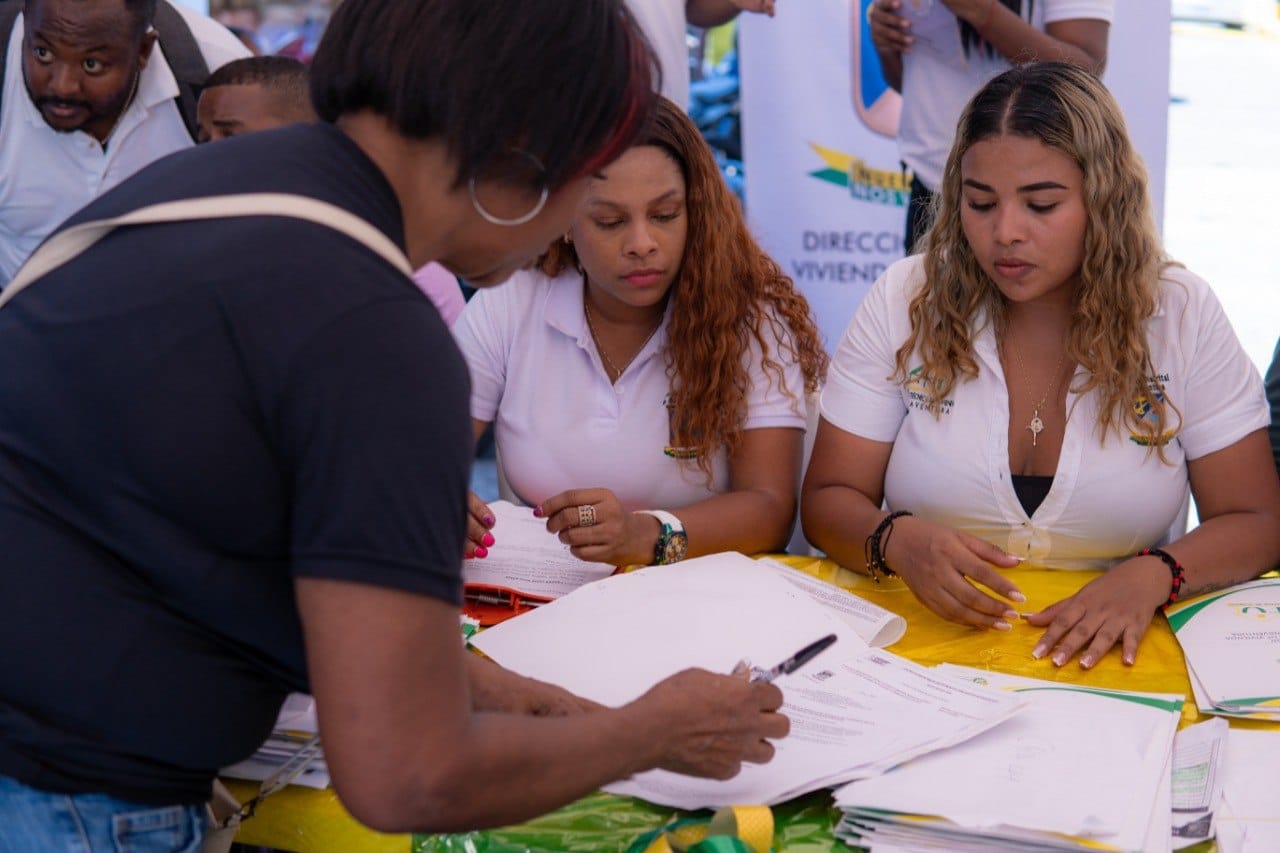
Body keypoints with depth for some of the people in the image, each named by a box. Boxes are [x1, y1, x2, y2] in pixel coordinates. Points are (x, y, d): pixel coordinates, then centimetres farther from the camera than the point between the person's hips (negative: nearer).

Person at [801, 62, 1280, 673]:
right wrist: (898, 541, -24)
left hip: (1108, 653, -2)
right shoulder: (905, 302, -3)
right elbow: (827, 500, -1)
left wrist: (1151, 575, -20)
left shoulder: (1182, 316, -1)